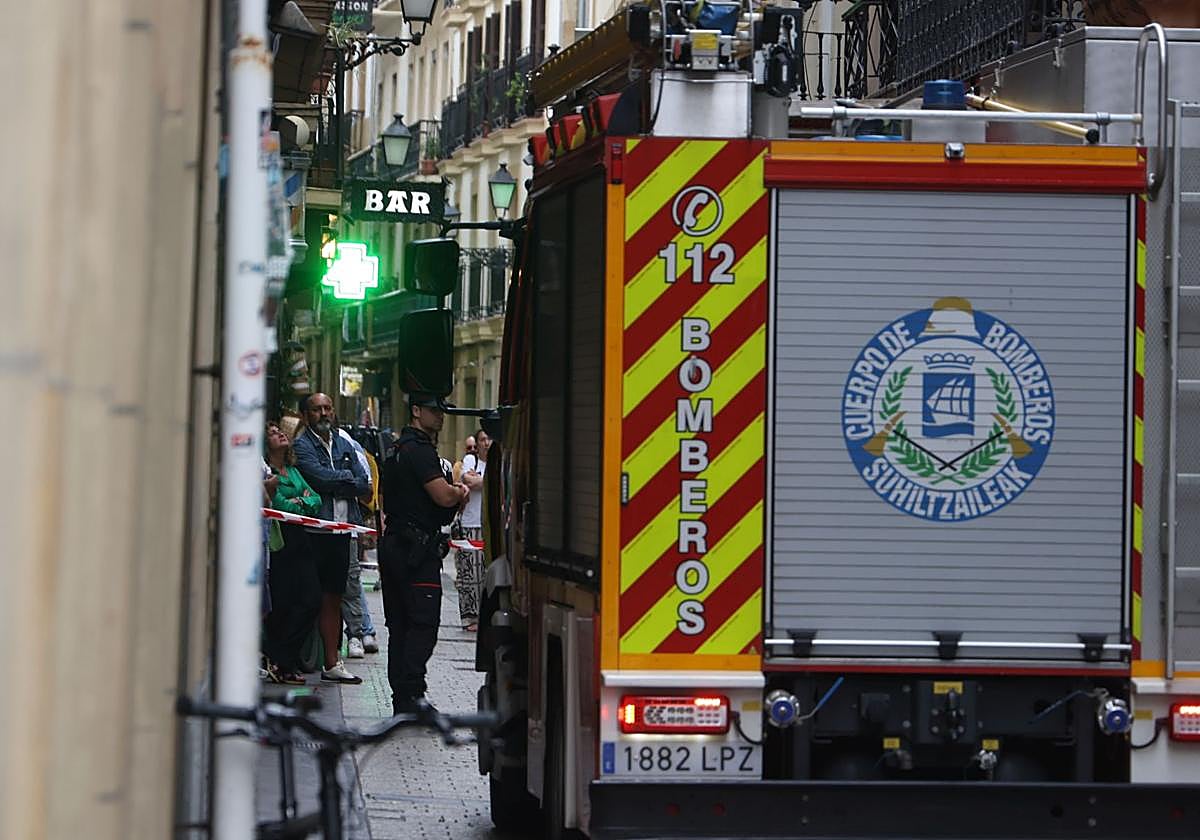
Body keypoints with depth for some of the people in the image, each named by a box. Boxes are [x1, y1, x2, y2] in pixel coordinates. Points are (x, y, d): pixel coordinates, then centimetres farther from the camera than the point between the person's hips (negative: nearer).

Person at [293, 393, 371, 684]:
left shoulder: (344, 446, 18)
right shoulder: (301, 445, -1)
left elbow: (364, 486, 9)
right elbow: (319, 476, -16)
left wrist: (333, 483, -5)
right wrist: (348, 477, 0)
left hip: (341, 531, 6)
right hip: (313, 532, -6)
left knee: (333, 598, 7)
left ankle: (332, 662, 8)